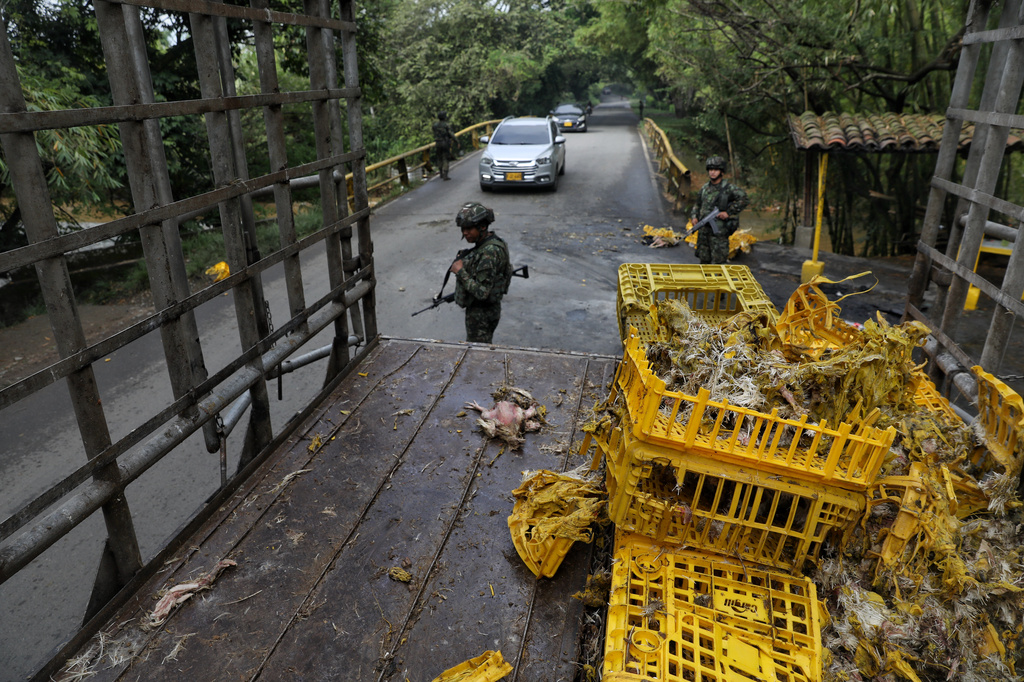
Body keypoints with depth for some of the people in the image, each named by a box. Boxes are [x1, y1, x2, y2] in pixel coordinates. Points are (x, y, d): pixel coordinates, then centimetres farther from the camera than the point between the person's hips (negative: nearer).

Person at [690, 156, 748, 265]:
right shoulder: (705, 187, 12)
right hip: (703, 230, 6)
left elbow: (744, 199, -13)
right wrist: (694, 216, 6)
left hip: (719, 231, -6)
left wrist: (728, 212, -16)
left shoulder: (728, 188, -7)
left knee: (718, 261, -4)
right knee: (704, 260, 13)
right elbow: (697, 204, 23)